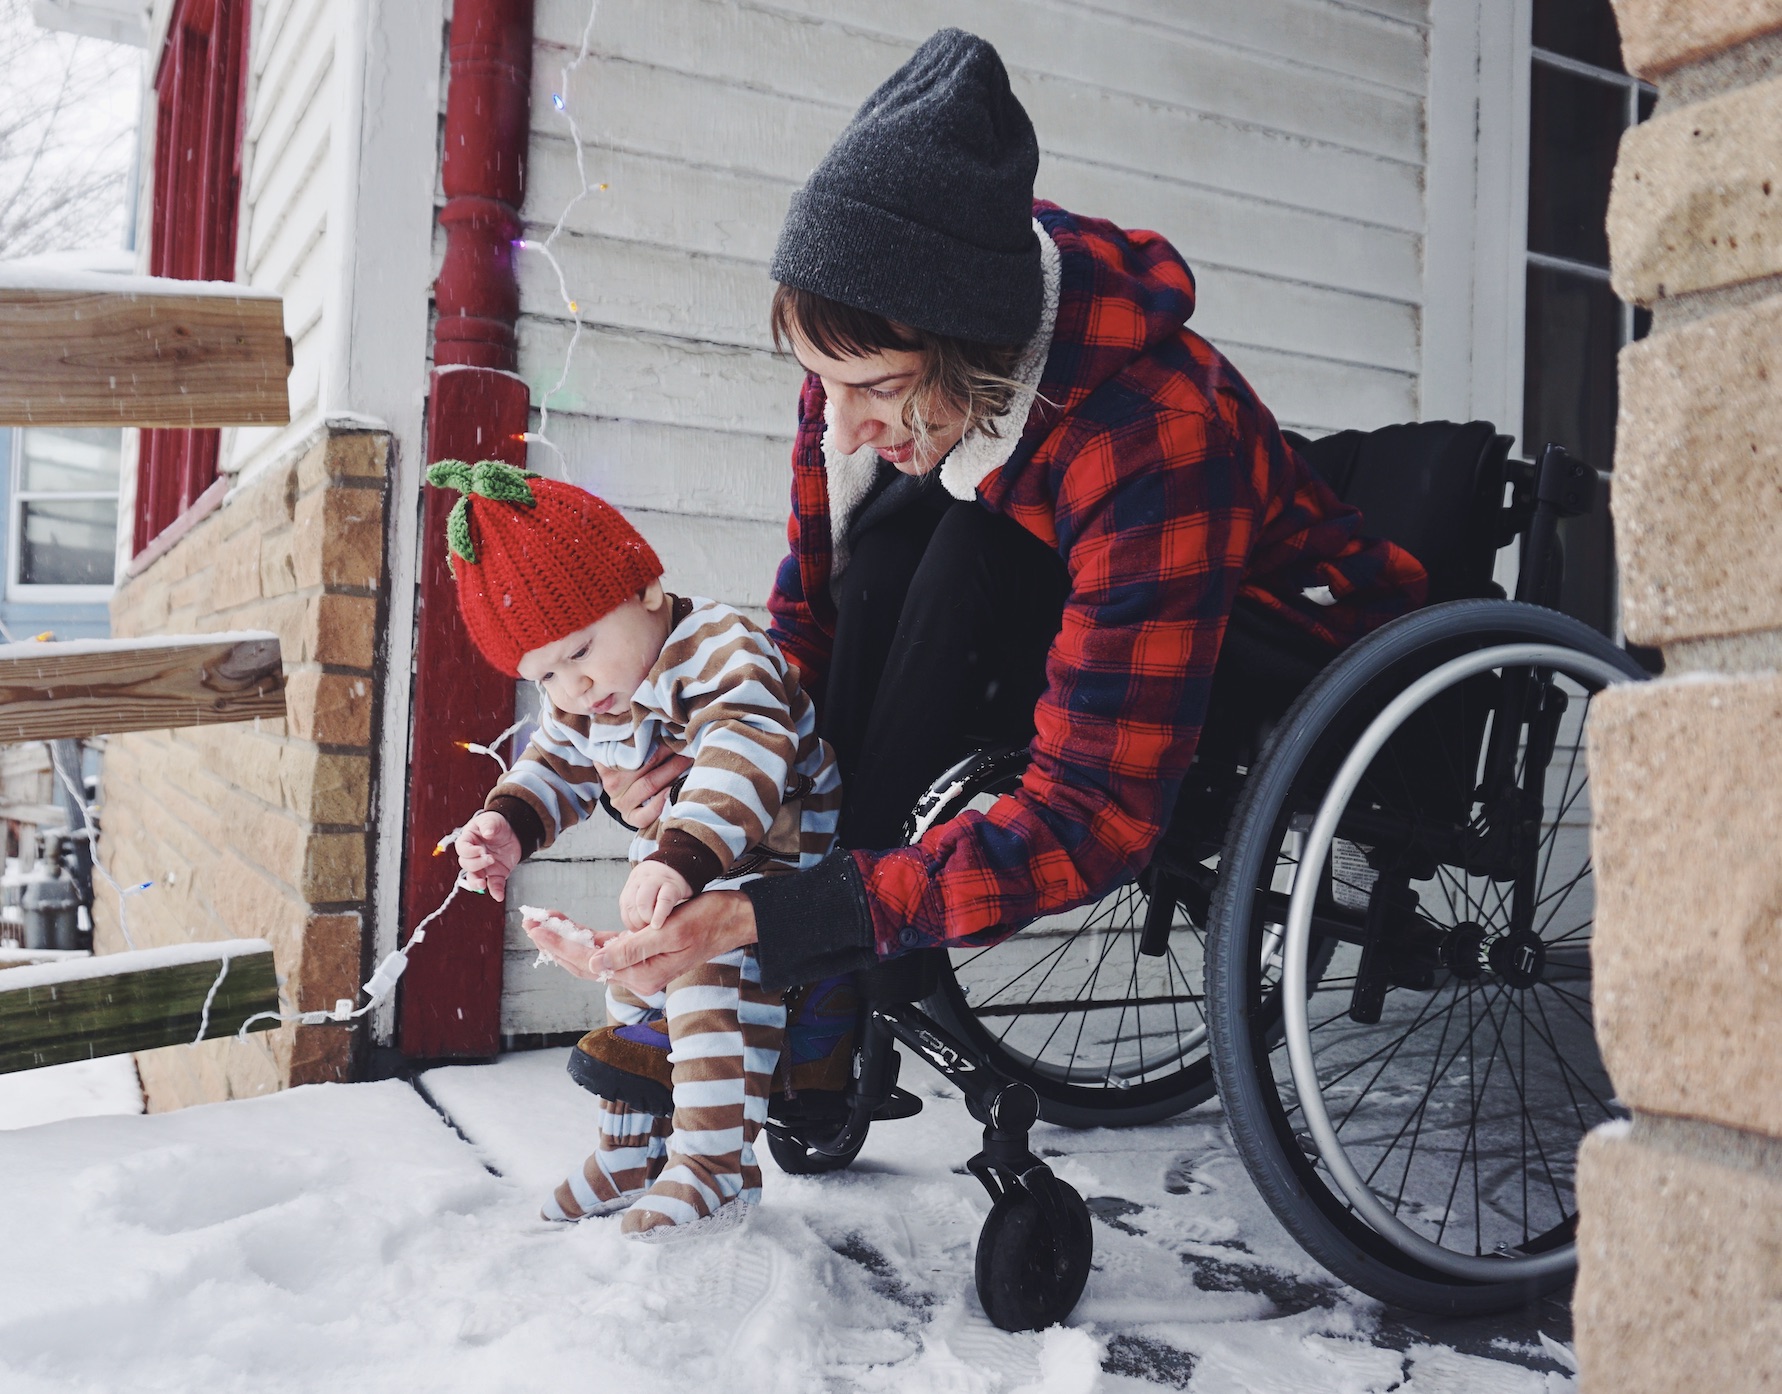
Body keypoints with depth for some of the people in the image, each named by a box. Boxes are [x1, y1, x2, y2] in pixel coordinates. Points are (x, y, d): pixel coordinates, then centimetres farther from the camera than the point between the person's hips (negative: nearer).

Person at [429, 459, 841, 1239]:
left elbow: (742, 759, -44)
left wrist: (680, 860, -57)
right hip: (669, 874, 9)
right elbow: (556, 765, 12)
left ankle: (716, 1165, -19)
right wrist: (508, 825, -10)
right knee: (634, 982, 13)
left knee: (714, 971, -28)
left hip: (768, 859, -9)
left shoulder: (723, 653, -29)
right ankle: (631, 1154, 29)